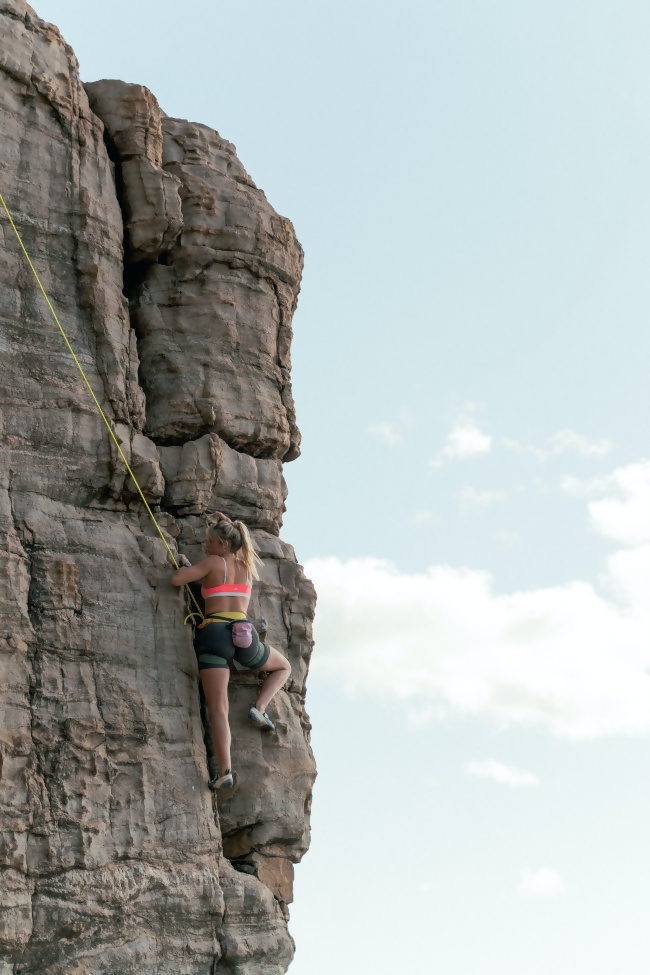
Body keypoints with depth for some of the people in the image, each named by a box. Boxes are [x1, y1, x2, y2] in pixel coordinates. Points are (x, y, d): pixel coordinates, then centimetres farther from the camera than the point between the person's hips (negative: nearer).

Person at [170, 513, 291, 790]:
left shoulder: (213, 562, 5)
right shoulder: (248, 565, 19)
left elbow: (175, 580, -1)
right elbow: (242, 547, 44)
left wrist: (184, 564, 19)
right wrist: (227, 525, 50)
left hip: (213, 633, -2)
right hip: (244, 634, 3)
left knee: (218, 709, -7)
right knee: (283, 667, 30)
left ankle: (225, 771, -22)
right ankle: (259, 708, 4)